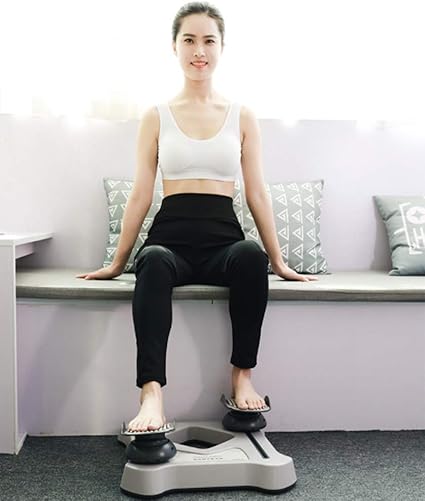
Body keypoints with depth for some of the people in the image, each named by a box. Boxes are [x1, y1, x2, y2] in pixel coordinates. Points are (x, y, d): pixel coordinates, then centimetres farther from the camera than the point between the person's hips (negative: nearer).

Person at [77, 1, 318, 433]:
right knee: (154, 263, -36)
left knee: (251, 256, -34)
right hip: (171, 235, 0)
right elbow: (141, 194, 10)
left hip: (223, 238, 1)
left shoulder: (242, 117, 13)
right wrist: (117, 263, 9)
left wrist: (279, 262, 9)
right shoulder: (157, 116, 11)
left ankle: (242, 376, -19)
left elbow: (256, 193, 11)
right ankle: (151, 394, -42)